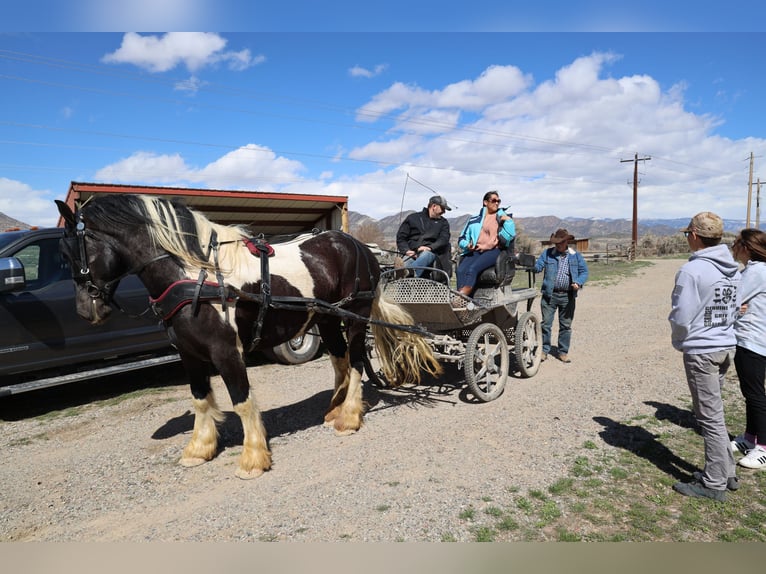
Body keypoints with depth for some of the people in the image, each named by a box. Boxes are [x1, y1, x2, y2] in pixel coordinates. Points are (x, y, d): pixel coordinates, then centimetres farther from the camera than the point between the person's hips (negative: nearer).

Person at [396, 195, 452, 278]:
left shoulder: (443, 222, 24)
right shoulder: (413, 218, 19)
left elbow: (444, 239, 6)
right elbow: (400, 236, 14)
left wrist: (430, 248, -14)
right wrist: (406, 250, -6)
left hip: (430, 252, -1)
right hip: (412, 253, 2)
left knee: (425, 256, -38)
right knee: (407, 263, -33)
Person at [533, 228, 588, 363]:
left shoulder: (576, 256, 7)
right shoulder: (547, 253, 5)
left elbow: (584, 272, 5)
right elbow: (538, 267, -2)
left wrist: (578, 283, -14)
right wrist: (534, 267, -27)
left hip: (568, 296, 1)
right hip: (549, 295, -1)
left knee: (566, 325, 9)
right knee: (546, 323, 0)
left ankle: (563, 352, 20)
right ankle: (544, 350, 11)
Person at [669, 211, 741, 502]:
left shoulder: (692, 270, -20)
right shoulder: (733, 270, 5)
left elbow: (681, 317, -18)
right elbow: (733, 309, 11)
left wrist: (679, 341, 1)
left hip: (701, 351, -8)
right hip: (726, 347, 8)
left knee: (710, 417, 1)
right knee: (714, 413, 20)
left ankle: (714, 483, 12)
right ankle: (725, 470, 30)